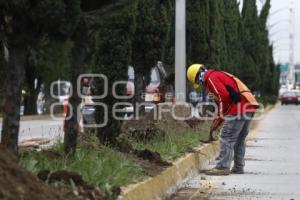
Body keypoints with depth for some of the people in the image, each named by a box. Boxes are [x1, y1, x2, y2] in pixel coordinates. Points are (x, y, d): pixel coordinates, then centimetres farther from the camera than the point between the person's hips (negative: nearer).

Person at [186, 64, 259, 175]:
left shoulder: (211, 78, -4)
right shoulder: (219, 75, 27)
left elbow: (224, 96, -17)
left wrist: (220, 118, -5)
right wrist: (218, 119, 26)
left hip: (240, 107, -10)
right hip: (250, 105, 10)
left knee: (226, 138, -5)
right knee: (239, 139, 17)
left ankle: (223, 167, -6)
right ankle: (238, 167, 21)